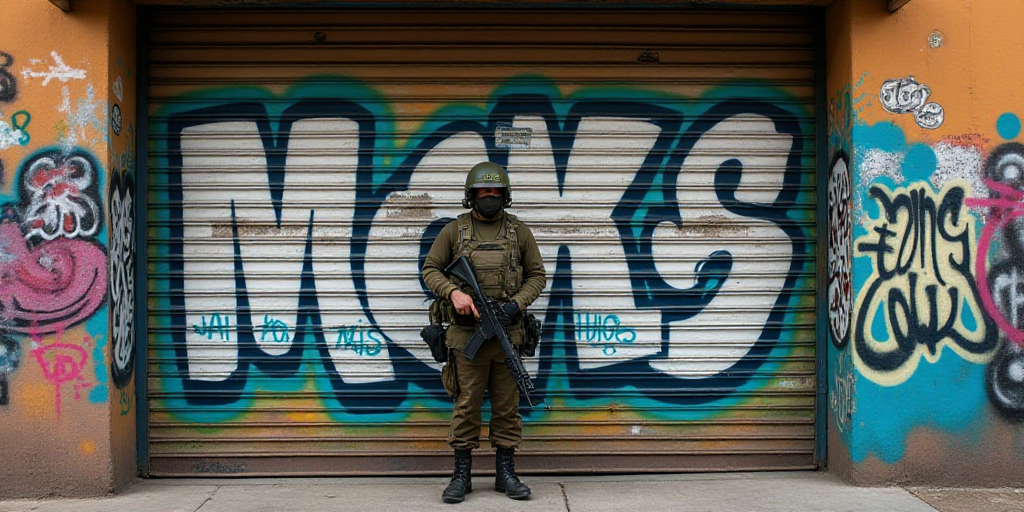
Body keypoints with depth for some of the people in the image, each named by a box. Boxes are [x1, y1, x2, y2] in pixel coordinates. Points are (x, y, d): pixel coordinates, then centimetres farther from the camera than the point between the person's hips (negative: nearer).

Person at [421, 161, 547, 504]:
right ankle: (462, 475, 11)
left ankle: (505, 473, 17)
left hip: (508, 333, 1)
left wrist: (517, 304, -8)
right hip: (467, 332, -1)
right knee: (466, 405, 2)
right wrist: (453, 292, -14)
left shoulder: (519, 231, 7)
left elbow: (537, 276, 9)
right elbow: (430, 269, 5)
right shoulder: (454, 231, 5)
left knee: (506, 406, 7)